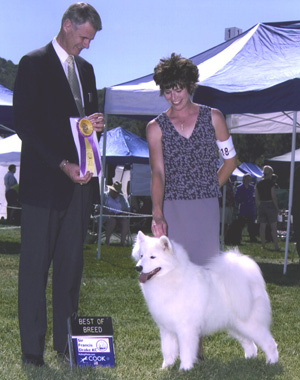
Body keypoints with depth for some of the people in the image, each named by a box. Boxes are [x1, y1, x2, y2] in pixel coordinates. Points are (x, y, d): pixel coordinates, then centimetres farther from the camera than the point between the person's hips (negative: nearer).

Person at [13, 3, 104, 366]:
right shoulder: (33, 63, -3)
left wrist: (96, 124, 2)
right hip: (43, 181, -6)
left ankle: (67, 344, 12)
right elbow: (25, 123, -10)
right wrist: (62, 164, -17)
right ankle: (32, 349, 1)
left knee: (71, 265, 7)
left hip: (78, 180, 6)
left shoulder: (85, 69, 18)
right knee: (35, 266, -3)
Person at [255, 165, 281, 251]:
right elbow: (273, 196, -13)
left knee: (262, 226, 8)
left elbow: (257, 198, 8)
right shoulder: (271, 182, -10)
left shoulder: (258, 184, 5)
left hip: (261, 205, 5)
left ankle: (263, 245, 11)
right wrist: (277, 208, -7)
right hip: (270, 205, -5)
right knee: (273, 226, -1)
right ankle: (276, 245, -5)